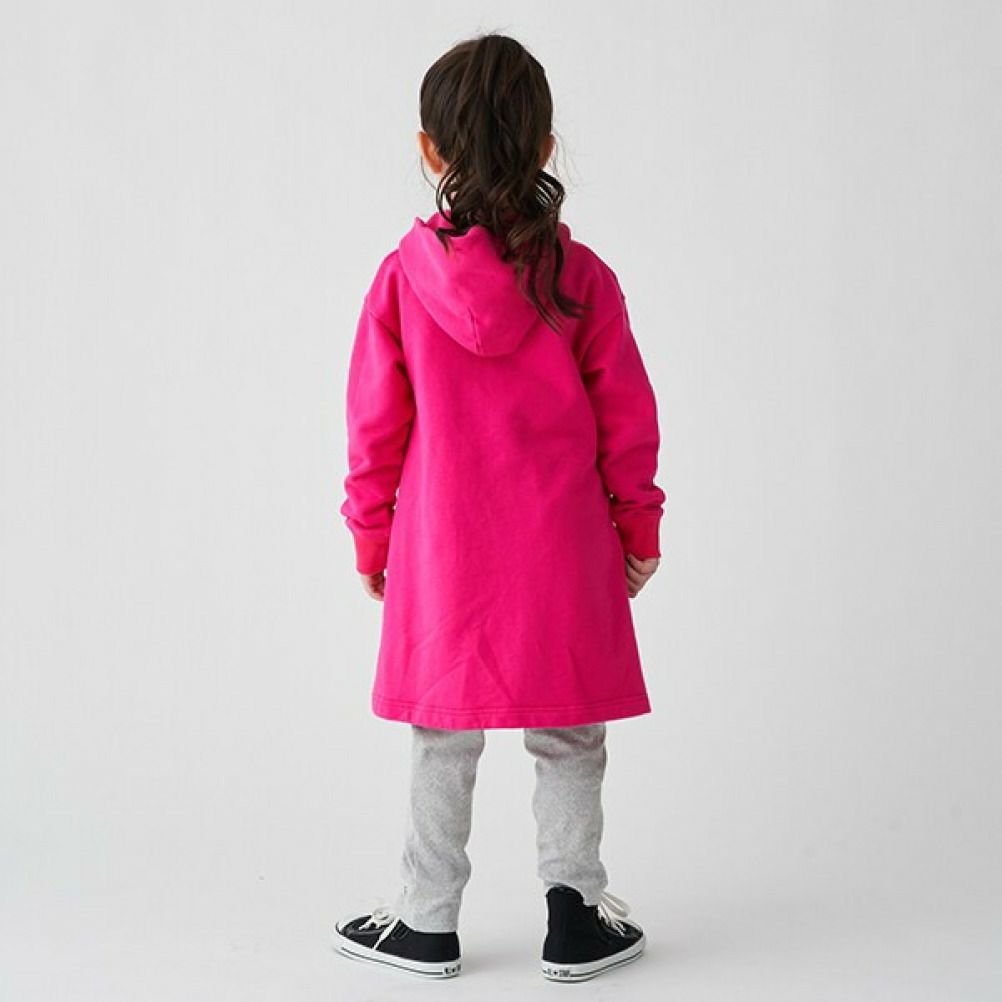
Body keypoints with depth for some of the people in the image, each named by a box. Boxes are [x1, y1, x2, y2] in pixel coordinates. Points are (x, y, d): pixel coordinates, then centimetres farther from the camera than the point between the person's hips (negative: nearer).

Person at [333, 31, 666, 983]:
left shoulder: (401, 277, -7)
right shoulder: (582, 277, -7)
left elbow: (376, 423, -1)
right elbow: (626, 416, -2)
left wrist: (371, 536, 11)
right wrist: (638, 527, 11)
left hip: (442, 549, 1)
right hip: (564, 551, 0)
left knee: (443, 742, 13)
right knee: (569, 737, 12)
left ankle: (427, 923, 24)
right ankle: (577, 920, 20)